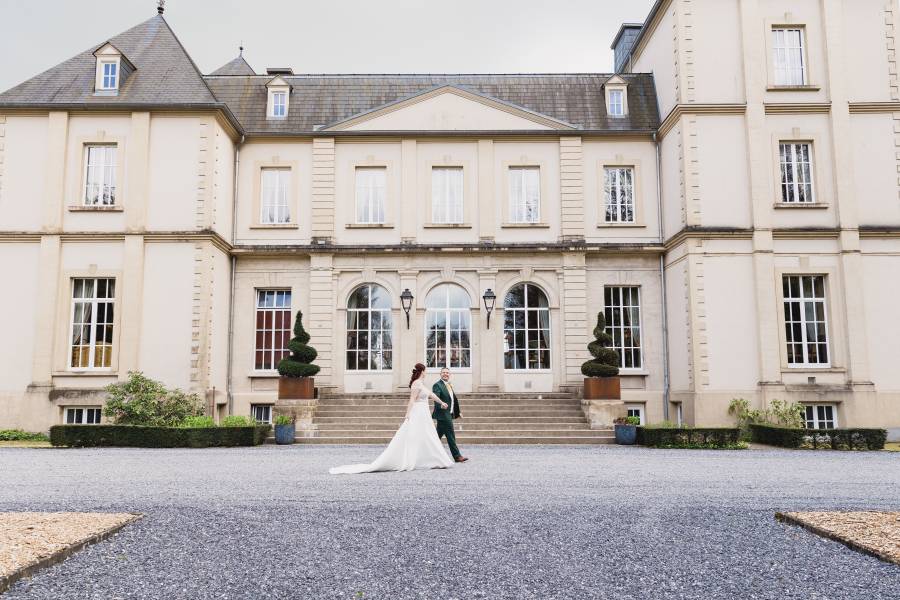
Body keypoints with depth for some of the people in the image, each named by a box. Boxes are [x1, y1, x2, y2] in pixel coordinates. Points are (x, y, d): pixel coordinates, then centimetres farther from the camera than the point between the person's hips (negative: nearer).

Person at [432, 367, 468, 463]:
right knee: (451, 436, -5)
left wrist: (457, 413, 24)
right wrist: (441, 404, -44)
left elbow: (453, 399, 23)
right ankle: (457, 456, -1)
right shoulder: (437, 385, -11)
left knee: (438, 435, 13)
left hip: (449, 414, 9)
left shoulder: (449, 385, 17)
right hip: (443, 414, -9)